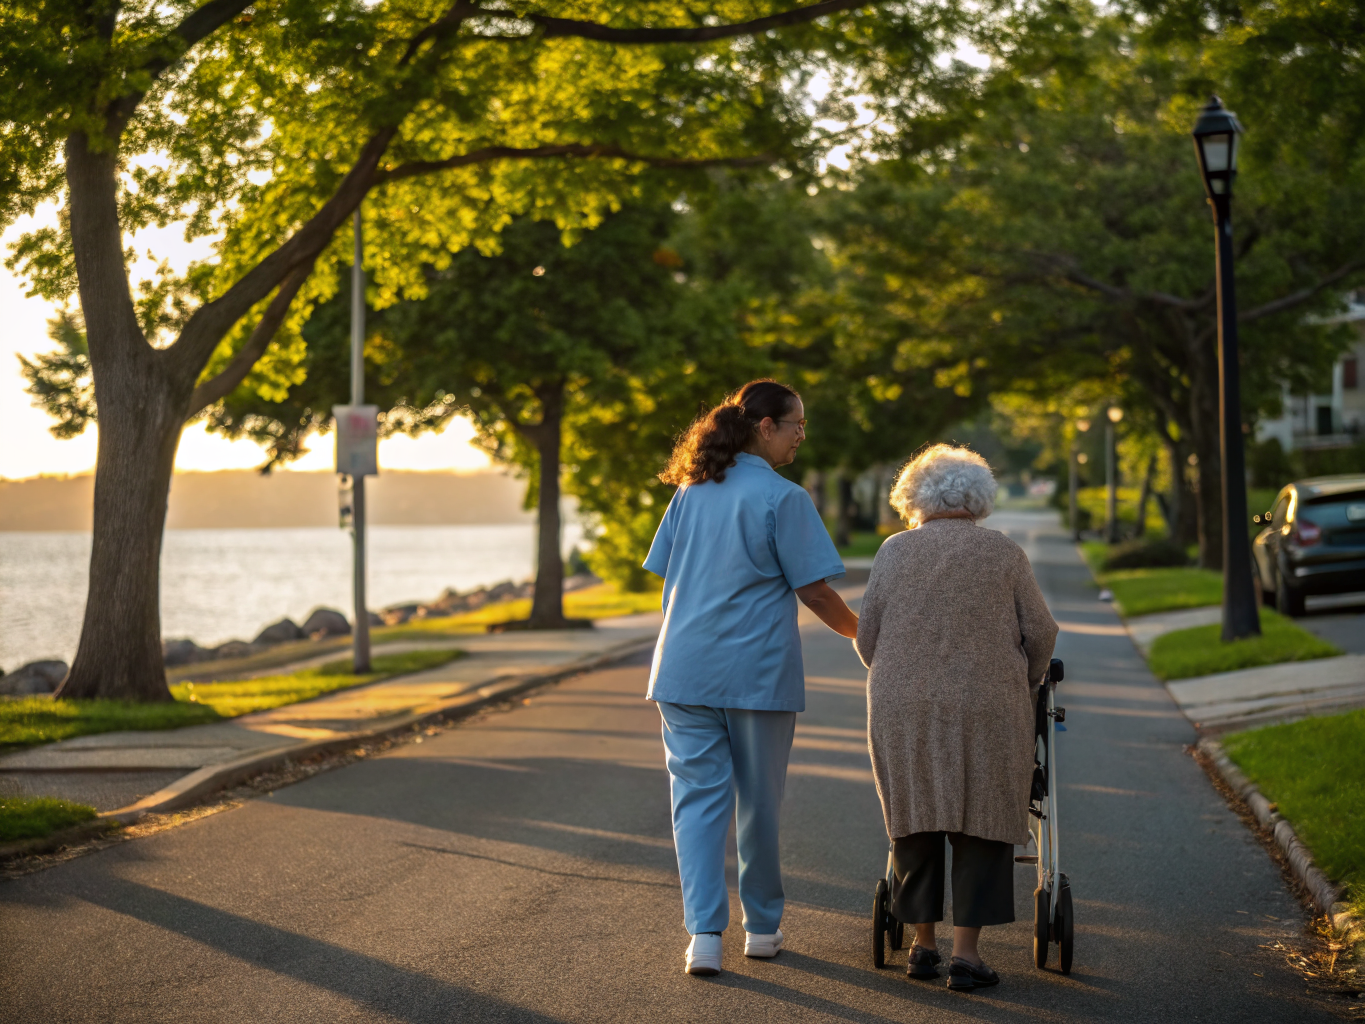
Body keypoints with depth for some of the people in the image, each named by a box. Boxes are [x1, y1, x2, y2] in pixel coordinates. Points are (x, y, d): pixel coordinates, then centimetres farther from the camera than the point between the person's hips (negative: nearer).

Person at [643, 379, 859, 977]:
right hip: (758, 671, -4)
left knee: (698, 798, 2)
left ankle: (703, 933, -8)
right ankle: (761, 926, 23)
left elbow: (666, 576, 14)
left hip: (684, 671, 4)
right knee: (759, 801, 10)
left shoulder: (692, 492, 10)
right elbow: (814, 590, -8)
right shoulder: (782, 498, -8)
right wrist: (858, 631, 8)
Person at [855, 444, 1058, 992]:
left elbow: (866, 634, 6)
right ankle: (965, 953, -2)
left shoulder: (894, 550, 6)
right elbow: (1040, 633, 3)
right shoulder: (1004, 553, 4)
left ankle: (923, 944, 17)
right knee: (982, 823, 3)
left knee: (914, 822, 11)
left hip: (902, 709, 2)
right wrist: (1024, 688, 19)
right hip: (986, 708, -2)